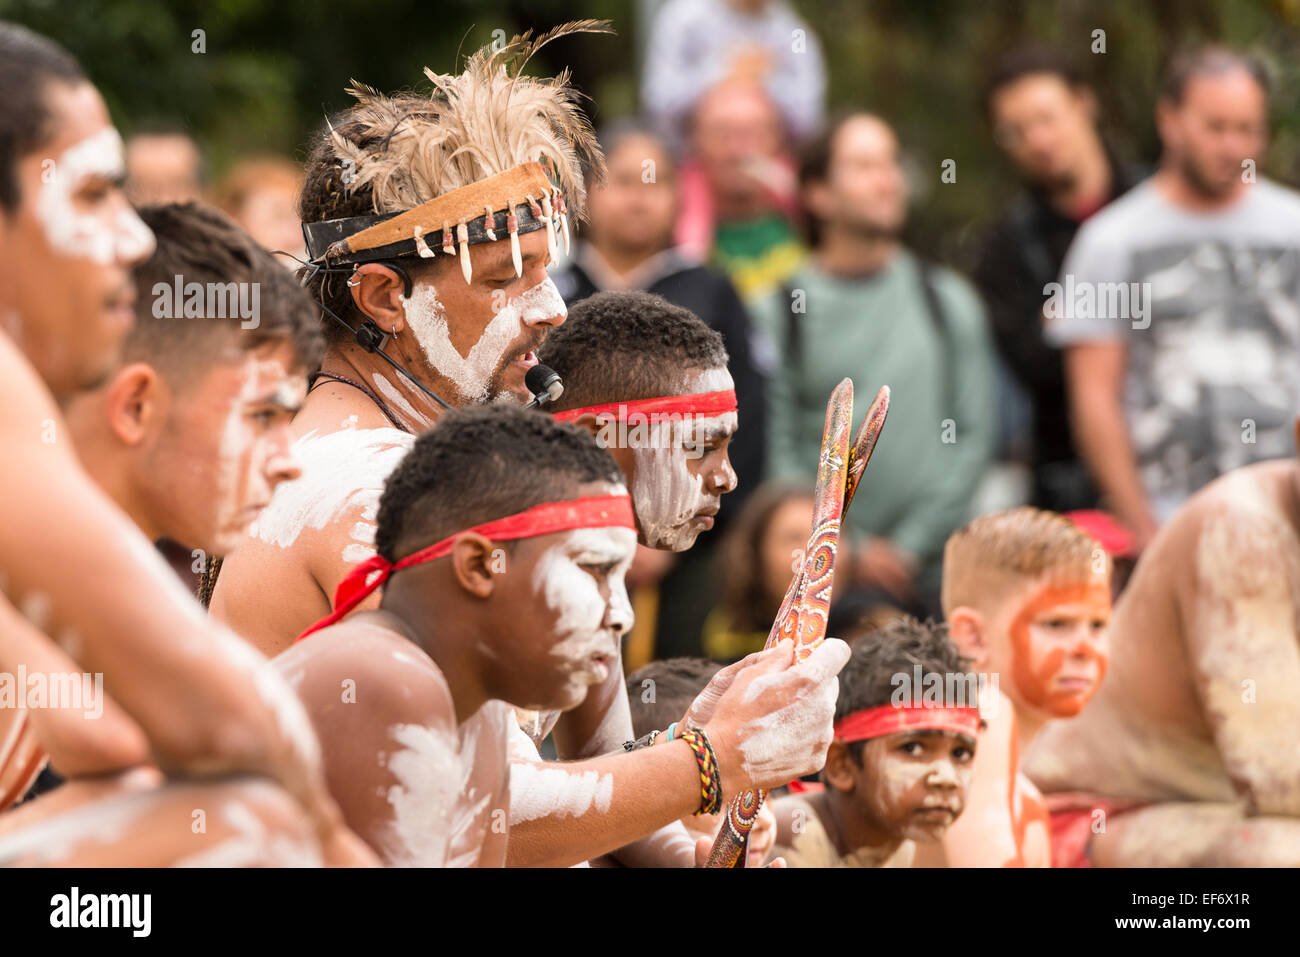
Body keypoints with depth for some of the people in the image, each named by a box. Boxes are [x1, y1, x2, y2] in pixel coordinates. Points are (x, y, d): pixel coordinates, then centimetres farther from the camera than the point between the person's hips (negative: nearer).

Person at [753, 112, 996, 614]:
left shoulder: (948, 299, 10)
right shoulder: (778, 313, 4)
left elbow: (975, 435, 7)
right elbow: (774, 452, 0)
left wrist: (912, 544, -3)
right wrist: (853, 552, -7)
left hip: (932, 569, 2)